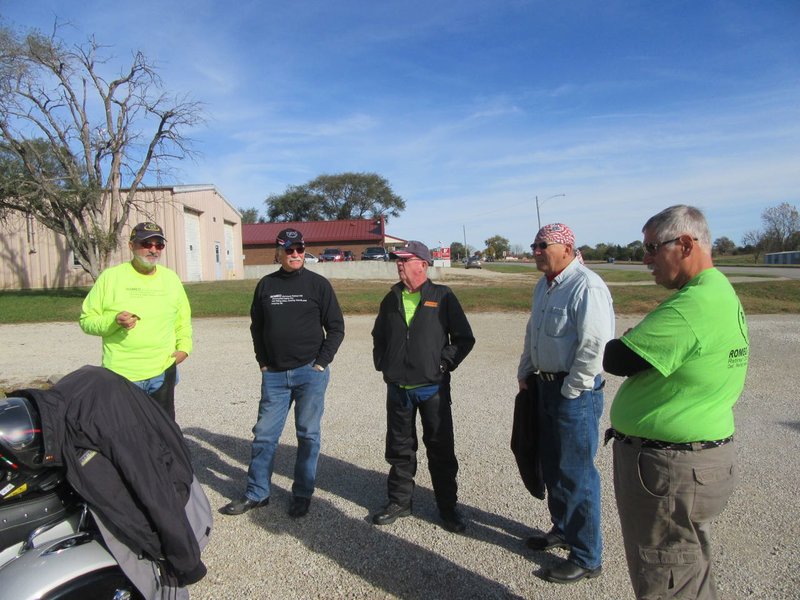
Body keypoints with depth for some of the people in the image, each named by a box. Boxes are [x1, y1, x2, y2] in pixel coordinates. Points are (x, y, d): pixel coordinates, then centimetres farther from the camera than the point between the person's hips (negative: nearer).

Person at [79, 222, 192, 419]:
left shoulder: (171, 278, 7)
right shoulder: (110, 277, -4)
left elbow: (183, 319, 18)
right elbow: (87, 319, 0)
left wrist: (184, 346, 4)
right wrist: (113, 321, -19)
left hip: (163, 372, 3)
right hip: (121, 374, -3)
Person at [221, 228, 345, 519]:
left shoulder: (318, 284, -1)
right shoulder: (266, 285, 6)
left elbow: (336, 327, 0)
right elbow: (256, 326, 15)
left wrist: (321, 363, -6)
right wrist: (262, 361, 6)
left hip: (310, 372, -2)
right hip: (274, 374, 3)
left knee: (308, 435, 7)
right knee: (264, 434, 7)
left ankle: (303, 494, 21)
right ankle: (256, 493, 23)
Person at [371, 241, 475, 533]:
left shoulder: (442, 297, -3)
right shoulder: (391, 300, 10)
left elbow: (464, 338, -2)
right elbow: (378, 337, 22)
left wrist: (445, 362, -10)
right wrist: (382, 363, 9)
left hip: (432, 388, -4)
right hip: (397, 388, 4)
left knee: (441, 449, 6)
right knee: (399, 448, 14)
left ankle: (448, 508, 22)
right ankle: (400, 501, 31)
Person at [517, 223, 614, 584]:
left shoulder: (586, 287, -19)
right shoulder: (544, 286, 12)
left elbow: (595, 346, -23)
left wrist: (570, 392, -18)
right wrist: (524, 372, 18)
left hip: (575, 392, -9)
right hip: (545, 385, 9)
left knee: (576, 473, 1)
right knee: (551, 464, 20)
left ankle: (586, 558, 18)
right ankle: (562, 529, 41)